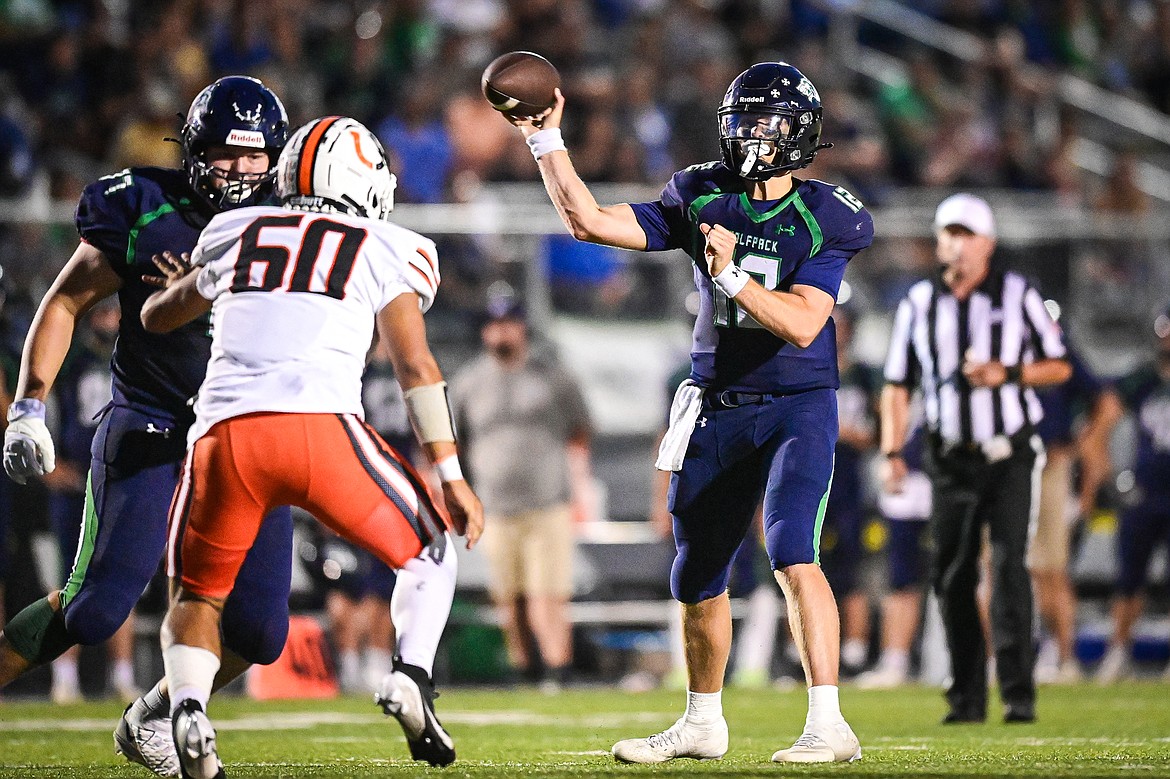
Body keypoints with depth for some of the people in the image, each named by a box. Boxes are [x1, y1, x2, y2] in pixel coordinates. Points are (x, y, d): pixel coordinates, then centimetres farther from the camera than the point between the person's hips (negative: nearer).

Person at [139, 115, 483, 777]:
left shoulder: (235, 236, 24)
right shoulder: (386, 252, 15)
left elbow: (156, 317, 39)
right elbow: (416, 366, 5)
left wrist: (183, 289, 61)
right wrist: (452, 478, 6)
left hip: (225, 433, 2)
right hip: (322, 428, -2)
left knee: (197, 596, 21)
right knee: (430, 548, 21)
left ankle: (189, 710, -9)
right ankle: (411, 677, -4)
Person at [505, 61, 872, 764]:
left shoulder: (823, 220, -10)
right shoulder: (704, 198, 1)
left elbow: (803, 324, -21)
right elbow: (590, 222, 0)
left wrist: (732, 276, -30)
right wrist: (547, 142, -5)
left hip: (797, 407, -5)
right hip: (718, 410, 5)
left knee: (792, 552, -24)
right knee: (698, 579, 12)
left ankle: (828, 726, -24)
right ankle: (703, 723, 31)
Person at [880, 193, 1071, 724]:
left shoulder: (1017, 296, 1)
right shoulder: (918, 303, 7)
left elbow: (1059, 367, 5)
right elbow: (898, 385, 10)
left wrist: (1007, 374, -13)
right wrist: (891, 451, 0)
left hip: (1010, 456, -3)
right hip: (951, 460, 3)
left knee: (1009, 565, -14)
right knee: (951, 577, 3)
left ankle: (1018, 693, -16)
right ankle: (967, 696, 12)